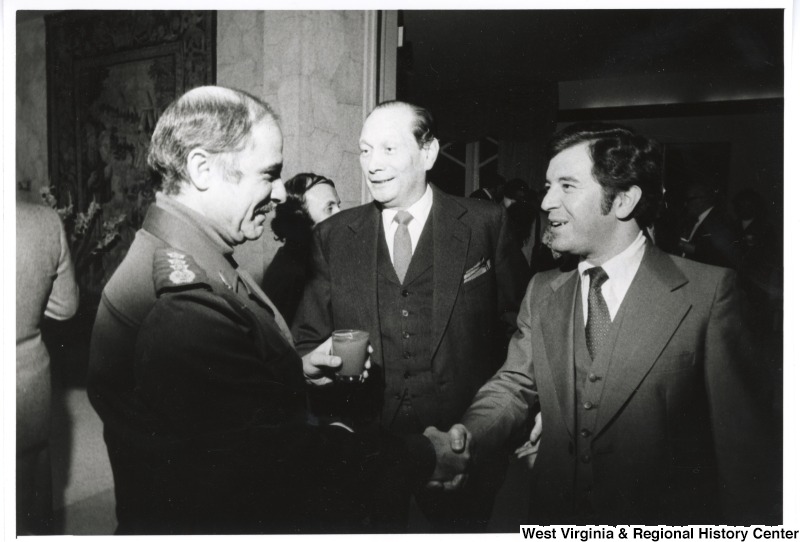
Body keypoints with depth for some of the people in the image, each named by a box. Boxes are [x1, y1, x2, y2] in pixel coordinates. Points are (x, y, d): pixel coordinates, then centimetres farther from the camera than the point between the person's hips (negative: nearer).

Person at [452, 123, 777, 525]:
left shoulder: (708, 291, -13)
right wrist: (464, 438, -19)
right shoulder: (542, 292, 1)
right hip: (555, 516, 4)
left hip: (665, 523, -4)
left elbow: (739, 434, -13)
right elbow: (514, 383, -2)